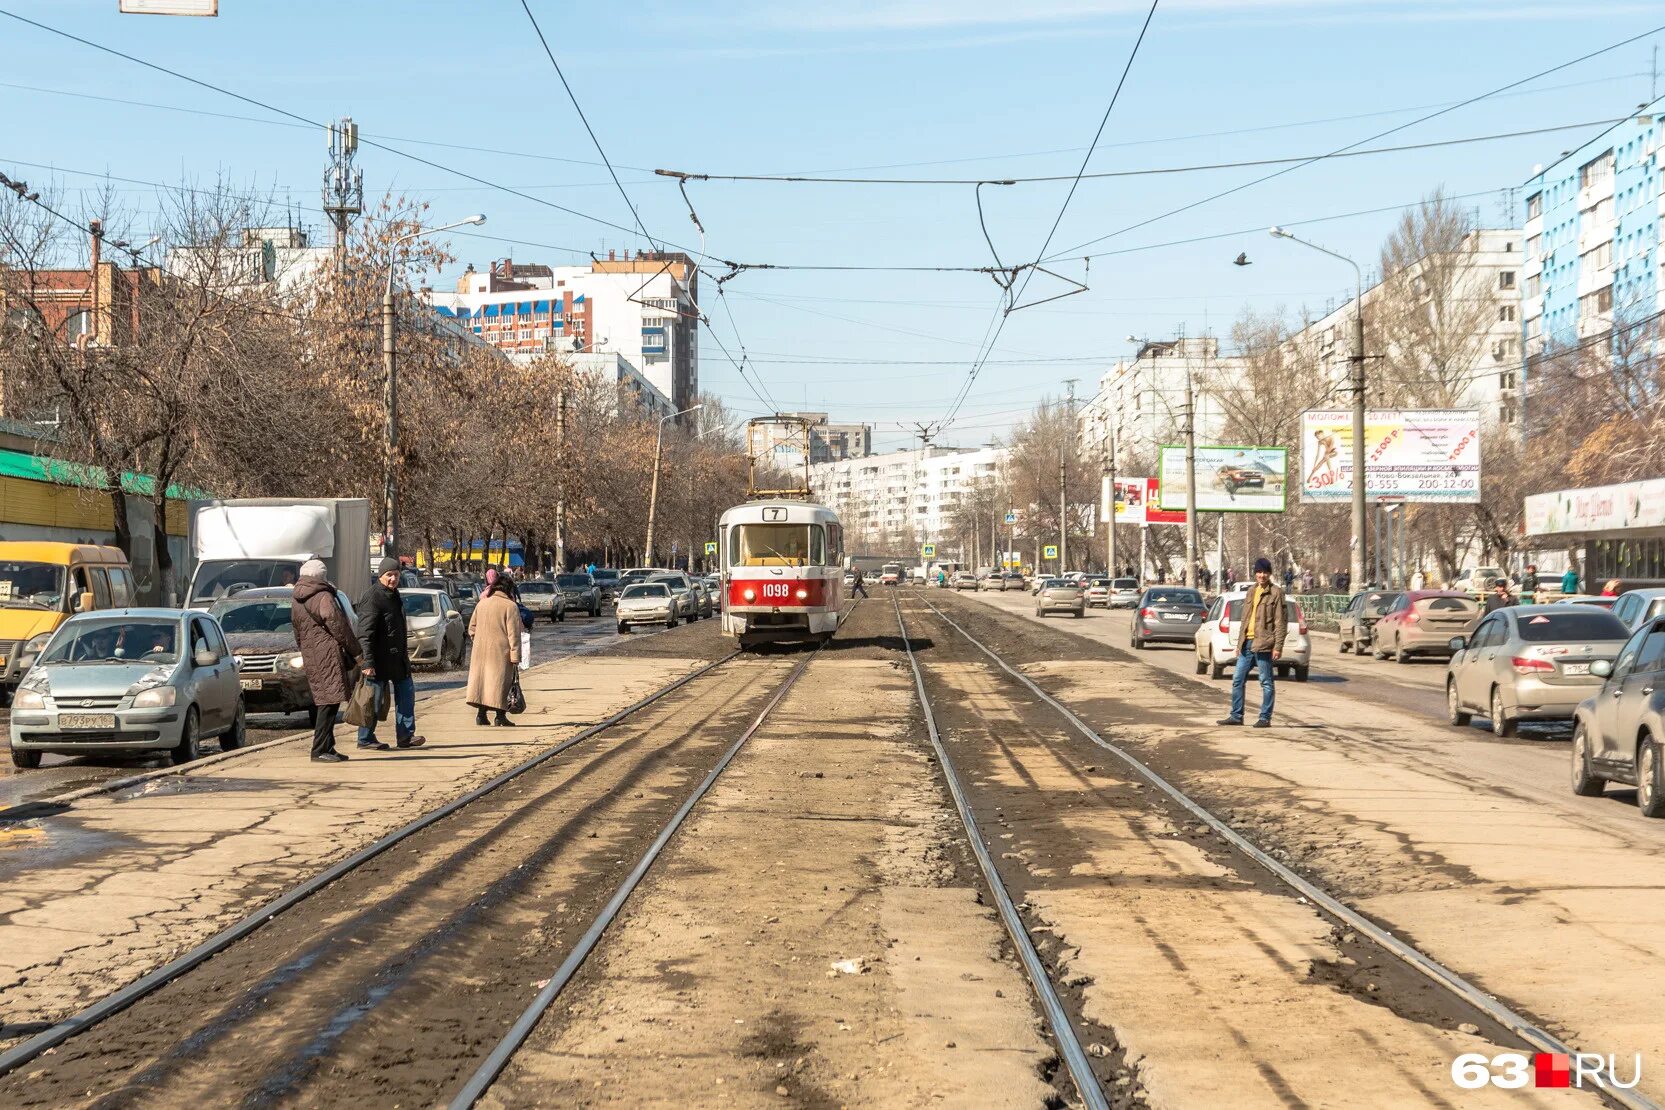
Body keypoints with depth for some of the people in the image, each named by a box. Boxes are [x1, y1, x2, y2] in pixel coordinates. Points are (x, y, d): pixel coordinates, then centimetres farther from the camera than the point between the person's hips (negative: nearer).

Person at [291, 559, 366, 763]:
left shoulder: (295, 600, 16)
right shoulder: (323, 597, -9)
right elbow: (339, 627, -11)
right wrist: (357, 653, -4)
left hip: (310, 658, 9)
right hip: (328, 655, -9)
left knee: (323, 702, 13)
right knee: (329, 701, -8)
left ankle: (327, 748, 15)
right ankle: (320, 750, -11)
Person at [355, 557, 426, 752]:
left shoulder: (393, 594, 13)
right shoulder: (372, 597, -17)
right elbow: (365, 633, -22)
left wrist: (403, 651, 27)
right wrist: (368, 662, -26)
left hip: (397, 656, 9)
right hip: (379, 658, -9)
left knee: (406, 692, 10)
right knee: (375, 698, -3)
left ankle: (405, 736, 16)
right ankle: (365, 739, 7)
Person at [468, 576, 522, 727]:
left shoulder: (482, 603, 9)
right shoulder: (510, 606, -8)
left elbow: (472, 628, 15)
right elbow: (513, 634, -11)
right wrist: (515, 657, -11)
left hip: (481, 651, 5)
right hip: (500, 652, -5)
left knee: (482, 680, 10)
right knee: (500, 681, 0)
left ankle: (481, 713, 6)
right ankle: (500, 716, -1)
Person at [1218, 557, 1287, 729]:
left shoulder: (1276, 593, -5)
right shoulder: (1251, 592, 16)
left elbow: (1280, 622, -8)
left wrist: (1278, 646, -14)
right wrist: (1240, 643, 17)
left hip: (1263, 644, -7)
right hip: (1247, 643, 7)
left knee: (1266, 682, 0)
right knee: (1238, 680, 8)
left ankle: (1265, 718, 5)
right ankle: (1236, 716, 16)